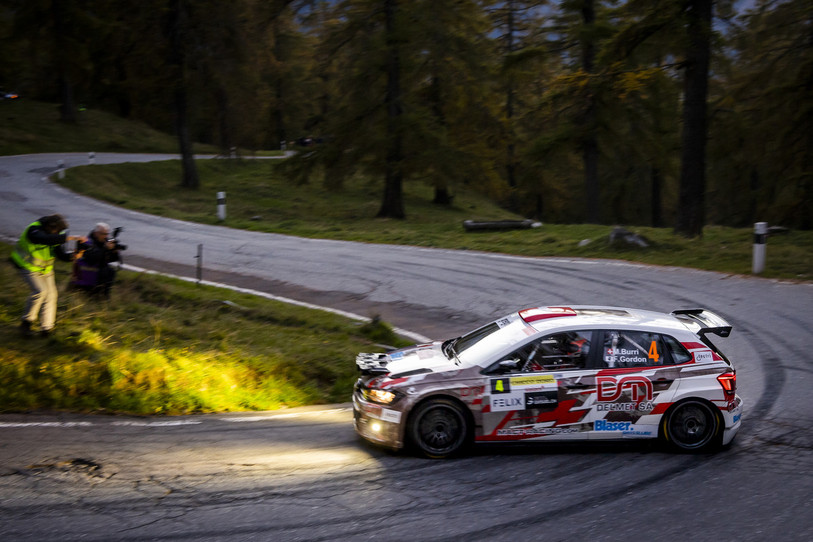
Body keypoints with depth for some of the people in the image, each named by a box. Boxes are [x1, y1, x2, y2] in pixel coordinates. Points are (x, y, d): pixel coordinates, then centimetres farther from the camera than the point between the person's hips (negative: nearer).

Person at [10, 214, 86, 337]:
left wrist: (72, 255, -26)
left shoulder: (55, 235, -6)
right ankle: (26, 323, -6)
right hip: (28, 266, -7)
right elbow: (47, 239, -50)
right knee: (40, 291, -22)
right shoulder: (34, 230, -29)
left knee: (51, 294, 0)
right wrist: (70, 237, -54)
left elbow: (61, 255, -4)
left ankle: (46, 328, 9)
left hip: (45, 268, 7)